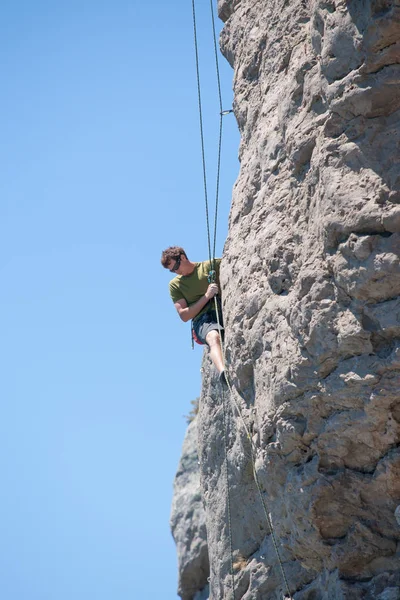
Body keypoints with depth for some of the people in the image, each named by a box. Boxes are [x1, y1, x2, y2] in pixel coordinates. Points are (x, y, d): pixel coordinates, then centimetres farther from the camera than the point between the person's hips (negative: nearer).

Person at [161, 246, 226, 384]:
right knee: (214, 338, -39)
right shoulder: (175, 284, 16)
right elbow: (184, 315, 6)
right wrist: (206, 296, -3)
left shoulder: (212, 265, 14)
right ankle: (223, 373, -66)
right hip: (202, 319, -2)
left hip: (225, 311, 2)